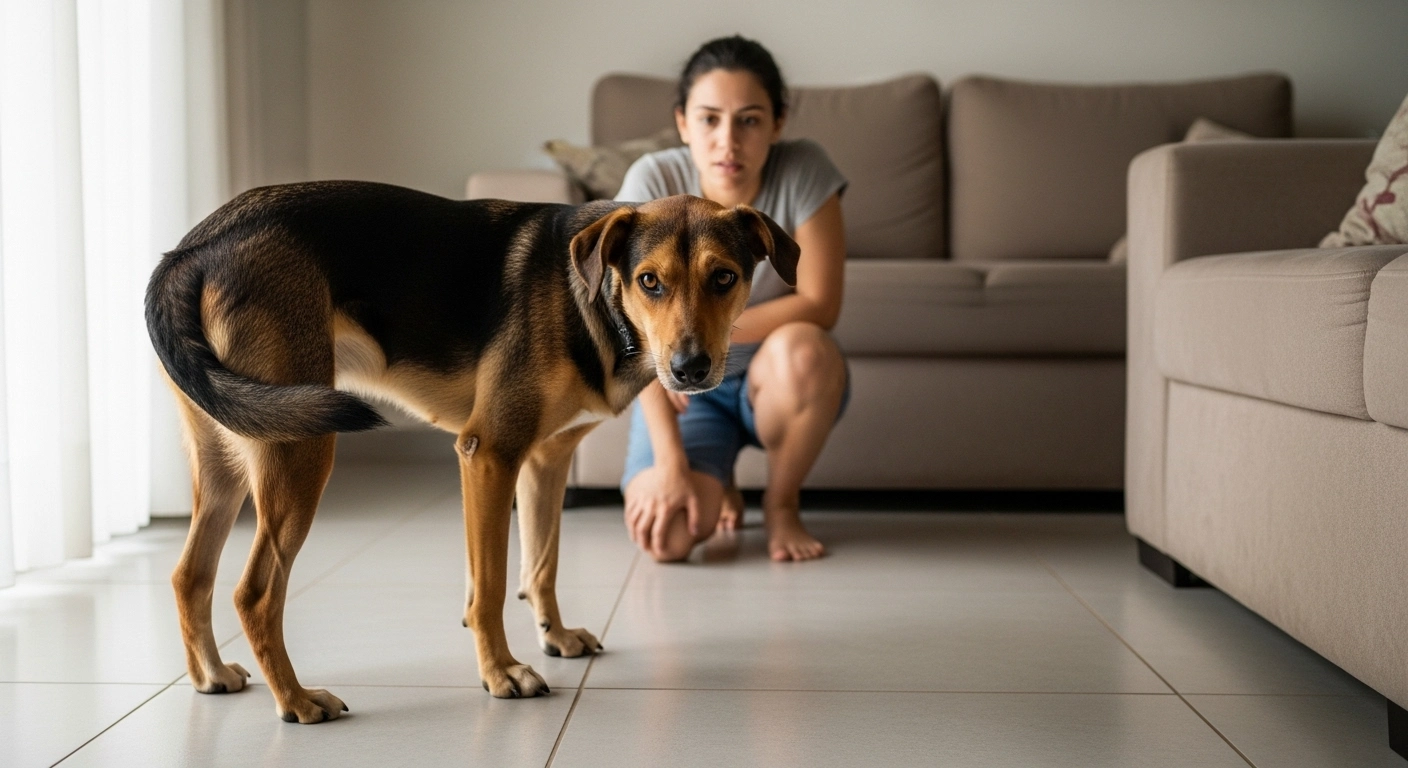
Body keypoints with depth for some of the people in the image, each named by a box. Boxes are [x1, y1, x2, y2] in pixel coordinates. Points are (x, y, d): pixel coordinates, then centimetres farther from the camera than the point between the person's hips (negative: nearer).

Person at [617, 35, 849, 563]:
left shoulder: (804, 170, -19)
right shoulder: (653, 182, -19)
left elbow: (819, 306, -20)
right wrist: (670, 464, -29)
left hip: (780, 384, 0)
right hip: (686, 388, 0)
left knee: (800, 349, -37)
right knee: (666, 535, -27)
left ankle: (782, 504, -6)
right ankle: (717, 487, 14)